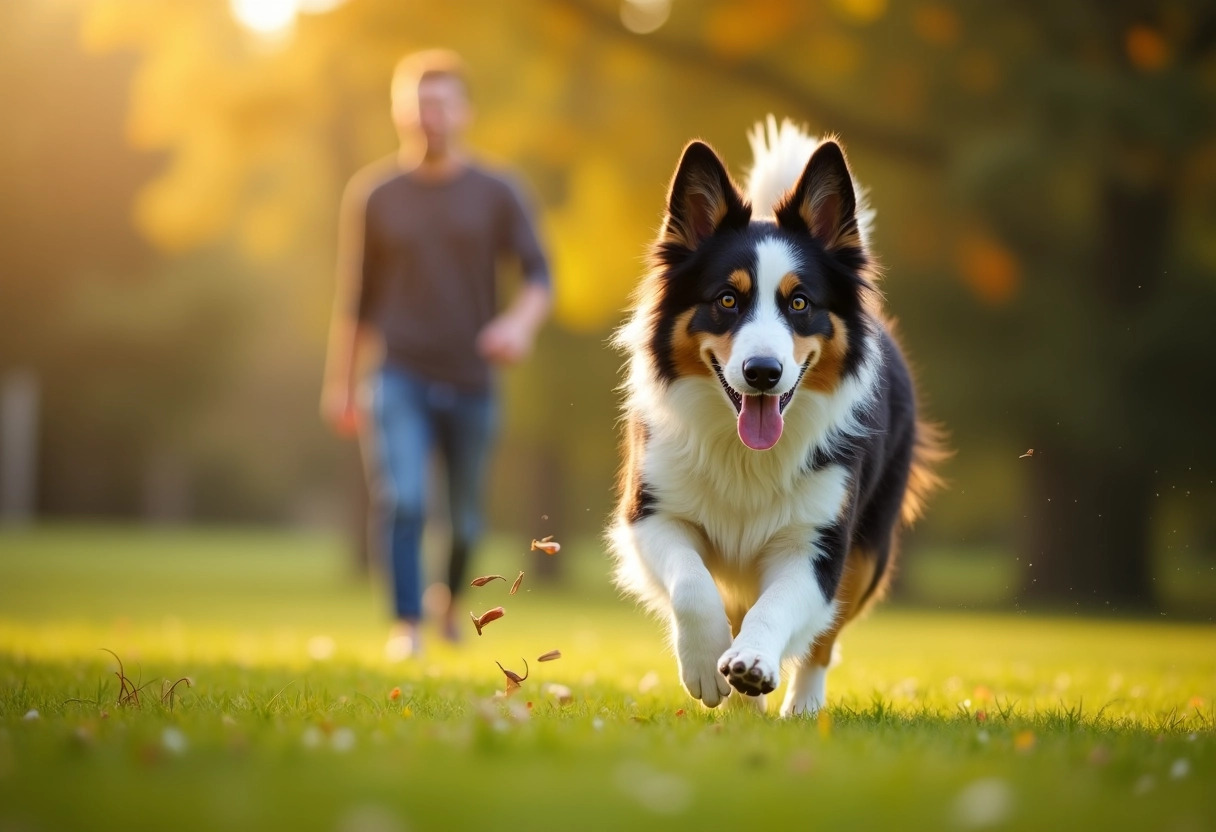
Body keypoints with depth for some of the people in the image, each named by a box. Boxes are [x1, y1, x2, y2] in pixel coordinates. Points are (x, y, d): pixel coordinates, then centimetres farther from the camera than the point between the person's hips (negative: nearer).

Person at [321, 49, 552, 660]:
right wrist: (339, 383, 9)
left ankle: (452, 599, 38)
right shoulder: (373, 196, 4)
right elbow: (356, 296, 9)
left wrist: (521, 322, -26)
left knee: (466, 519, 9)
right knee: (401, 500, -20)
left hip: (471, 382, 1)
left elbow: (538, 273, -4)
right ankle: (406, 626, -13)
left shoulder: (495, 194, 2)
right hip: (399, 379, -1)